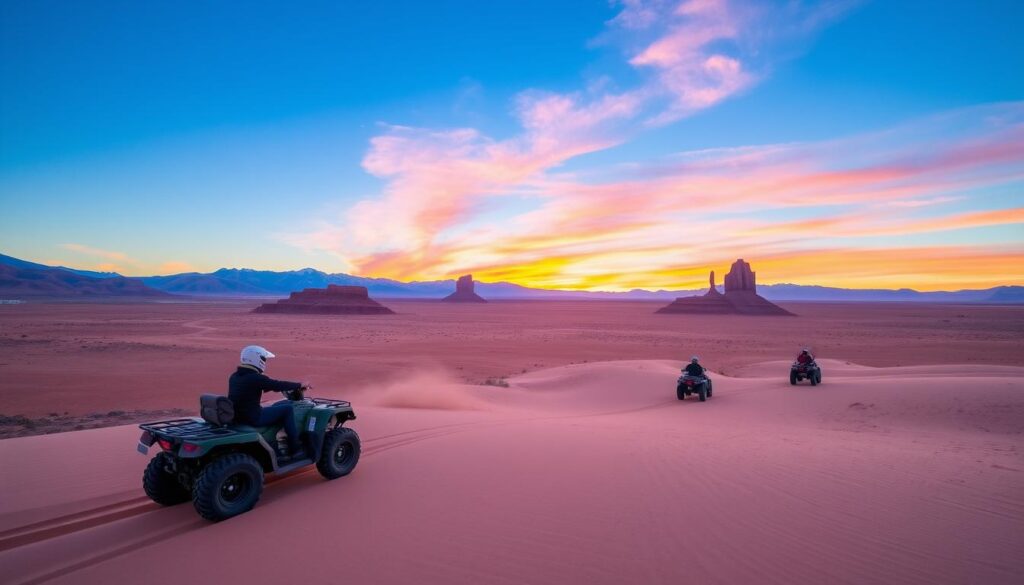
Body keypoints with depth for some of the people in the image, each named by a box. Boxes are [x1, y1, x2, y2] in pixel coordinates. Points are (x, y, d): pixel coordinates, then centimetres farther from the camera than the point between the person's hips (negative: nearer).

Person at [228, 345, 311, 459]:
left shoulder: (234, 377, 8)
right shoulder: (255, 378, -19)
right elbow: (278, 385, -14)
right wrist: (300, 385, 1)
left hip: (235, 416, 9)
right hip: (253, 418, -9)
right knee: (287, 409, 0)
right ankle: (295, 447, 6)